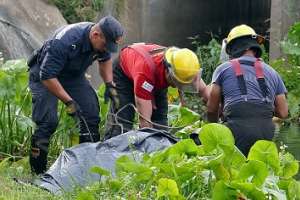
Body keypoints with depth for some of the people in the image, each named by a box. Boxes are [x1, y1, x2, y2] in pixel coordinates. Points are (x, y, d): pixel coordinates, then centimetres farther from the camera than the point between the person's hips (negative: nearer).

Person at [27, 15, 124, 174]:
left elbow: (105, 59, 11)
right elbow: (47, 76, -36)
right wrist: (69, 102, -34)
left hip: (73, 75, 7)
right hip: (44, 74, -7)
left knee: (91, 116, -5)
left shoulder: (103, 40, -15)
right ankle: (37, 171, -11)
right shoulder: (65, 41, -39)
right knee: (48, 121, -20)